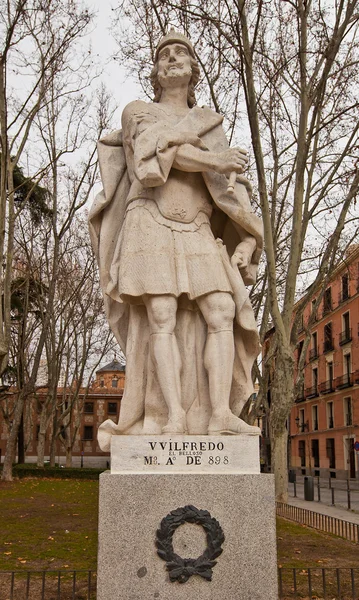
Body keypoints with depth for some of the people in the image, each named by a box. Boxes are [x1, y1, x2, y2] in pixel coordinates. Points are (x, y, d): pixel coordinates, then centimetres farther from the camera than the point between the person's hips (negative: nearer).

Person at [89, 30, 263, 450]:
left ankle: (220, 416, -19)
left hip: (198, 234, 3)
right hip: (151, 227, -3)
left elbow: (231, 186, 11)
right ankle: (174, 417, -20)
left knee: (222, 316, -15)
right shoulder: (138, 111, 13)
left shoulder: (210, 124, 21)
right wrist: (211, 160, -11)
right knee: (162, 320, -17)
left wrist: (248, 239, -3)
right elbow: (154, 147, -11)